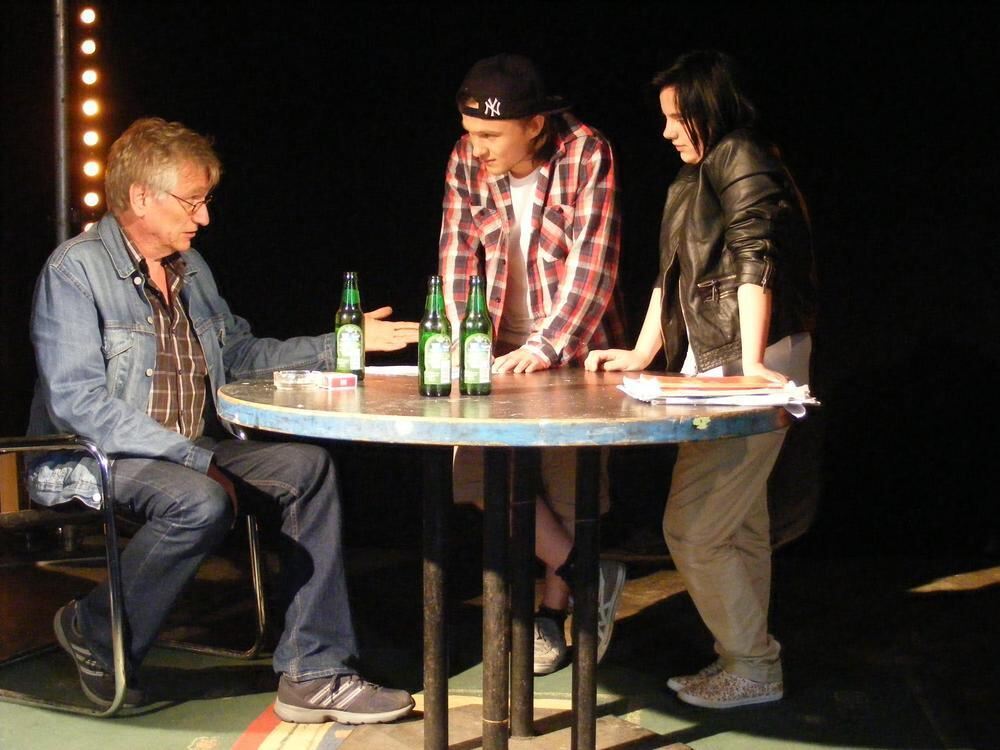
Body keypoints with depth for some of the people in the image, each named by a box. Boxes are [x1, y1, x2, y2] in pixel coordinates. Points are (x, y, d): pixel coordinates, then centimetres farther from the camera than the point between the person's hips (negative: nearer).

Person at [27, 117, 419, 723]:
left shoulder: (190, 269, 14)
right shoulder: (74, 271, -11)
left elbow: (240, 354, 23)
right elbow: (79, 403, -19)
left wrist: (339, 346, 10)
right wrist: (197, 460, -23)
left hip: (191, 451, 8)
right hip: (93, 460, -8)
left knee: (308, 466, -11)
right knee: (202, 503, -34)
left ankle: (312, 673, -13)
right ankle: (94, 633, -6)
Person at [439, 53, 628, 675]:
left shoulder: (586, 154, -15)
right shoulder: (467, 162, -3)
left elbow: (594, 264, -20)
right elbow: (458, 257, 0)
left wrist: (546, 347, -25)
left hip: (575, 343, -4)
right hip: (502, 345, 4)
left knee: (567, 476, 0)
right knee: (481, 467, -8)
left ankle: (553, 612, 17)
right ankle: (588, 576, 3)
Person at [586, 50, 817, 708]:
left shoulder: (739, 157, -8)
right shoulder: (694, 180, 20)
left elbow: (754, 260, -19)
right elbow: (672, 274, 21)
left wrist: (751, 362, -26)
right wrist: (643, 353, 15)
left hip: (751, 361, -10)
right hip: (708, 359, 10)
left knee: (692, 527, -8)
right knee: (739, 524, 12)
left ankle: (753, 667, 4)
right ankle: (748, 660, 19)